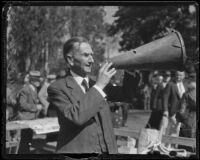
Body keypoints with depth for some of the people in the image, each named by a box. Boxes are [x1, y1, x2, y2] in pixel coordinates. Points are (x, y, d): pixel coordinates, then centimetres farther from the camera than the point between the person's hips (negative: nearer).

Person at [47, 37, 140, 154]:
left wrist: (131, 69, -5)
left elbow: (124, 94, 10)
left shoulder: (95, 84, 11)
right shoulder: (57, 88, -8)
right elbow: (75, 116, -22)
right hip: (77, 150, -5)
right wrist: (99, 85, -19)